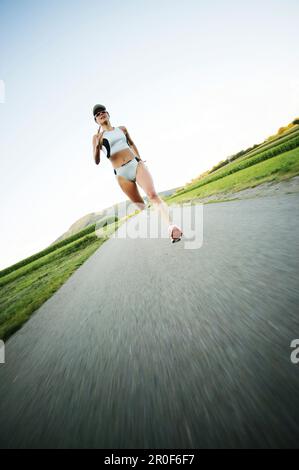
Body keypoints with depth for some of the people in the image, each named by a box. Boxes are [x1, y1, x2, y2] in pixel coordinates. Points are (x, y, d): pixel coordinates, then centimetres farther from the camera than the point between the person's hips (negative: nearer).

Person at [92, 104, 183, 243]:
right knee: (140, 205, 2)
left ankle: (171, 226, -34)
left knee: (153, 195, -23)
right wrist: (97, 145, -17)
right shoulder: (96, 137, 9)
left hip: (136, 164, 1)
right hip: (121, 174, 0)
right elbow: (97, 161, 0)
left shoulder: (122, 129, 17)